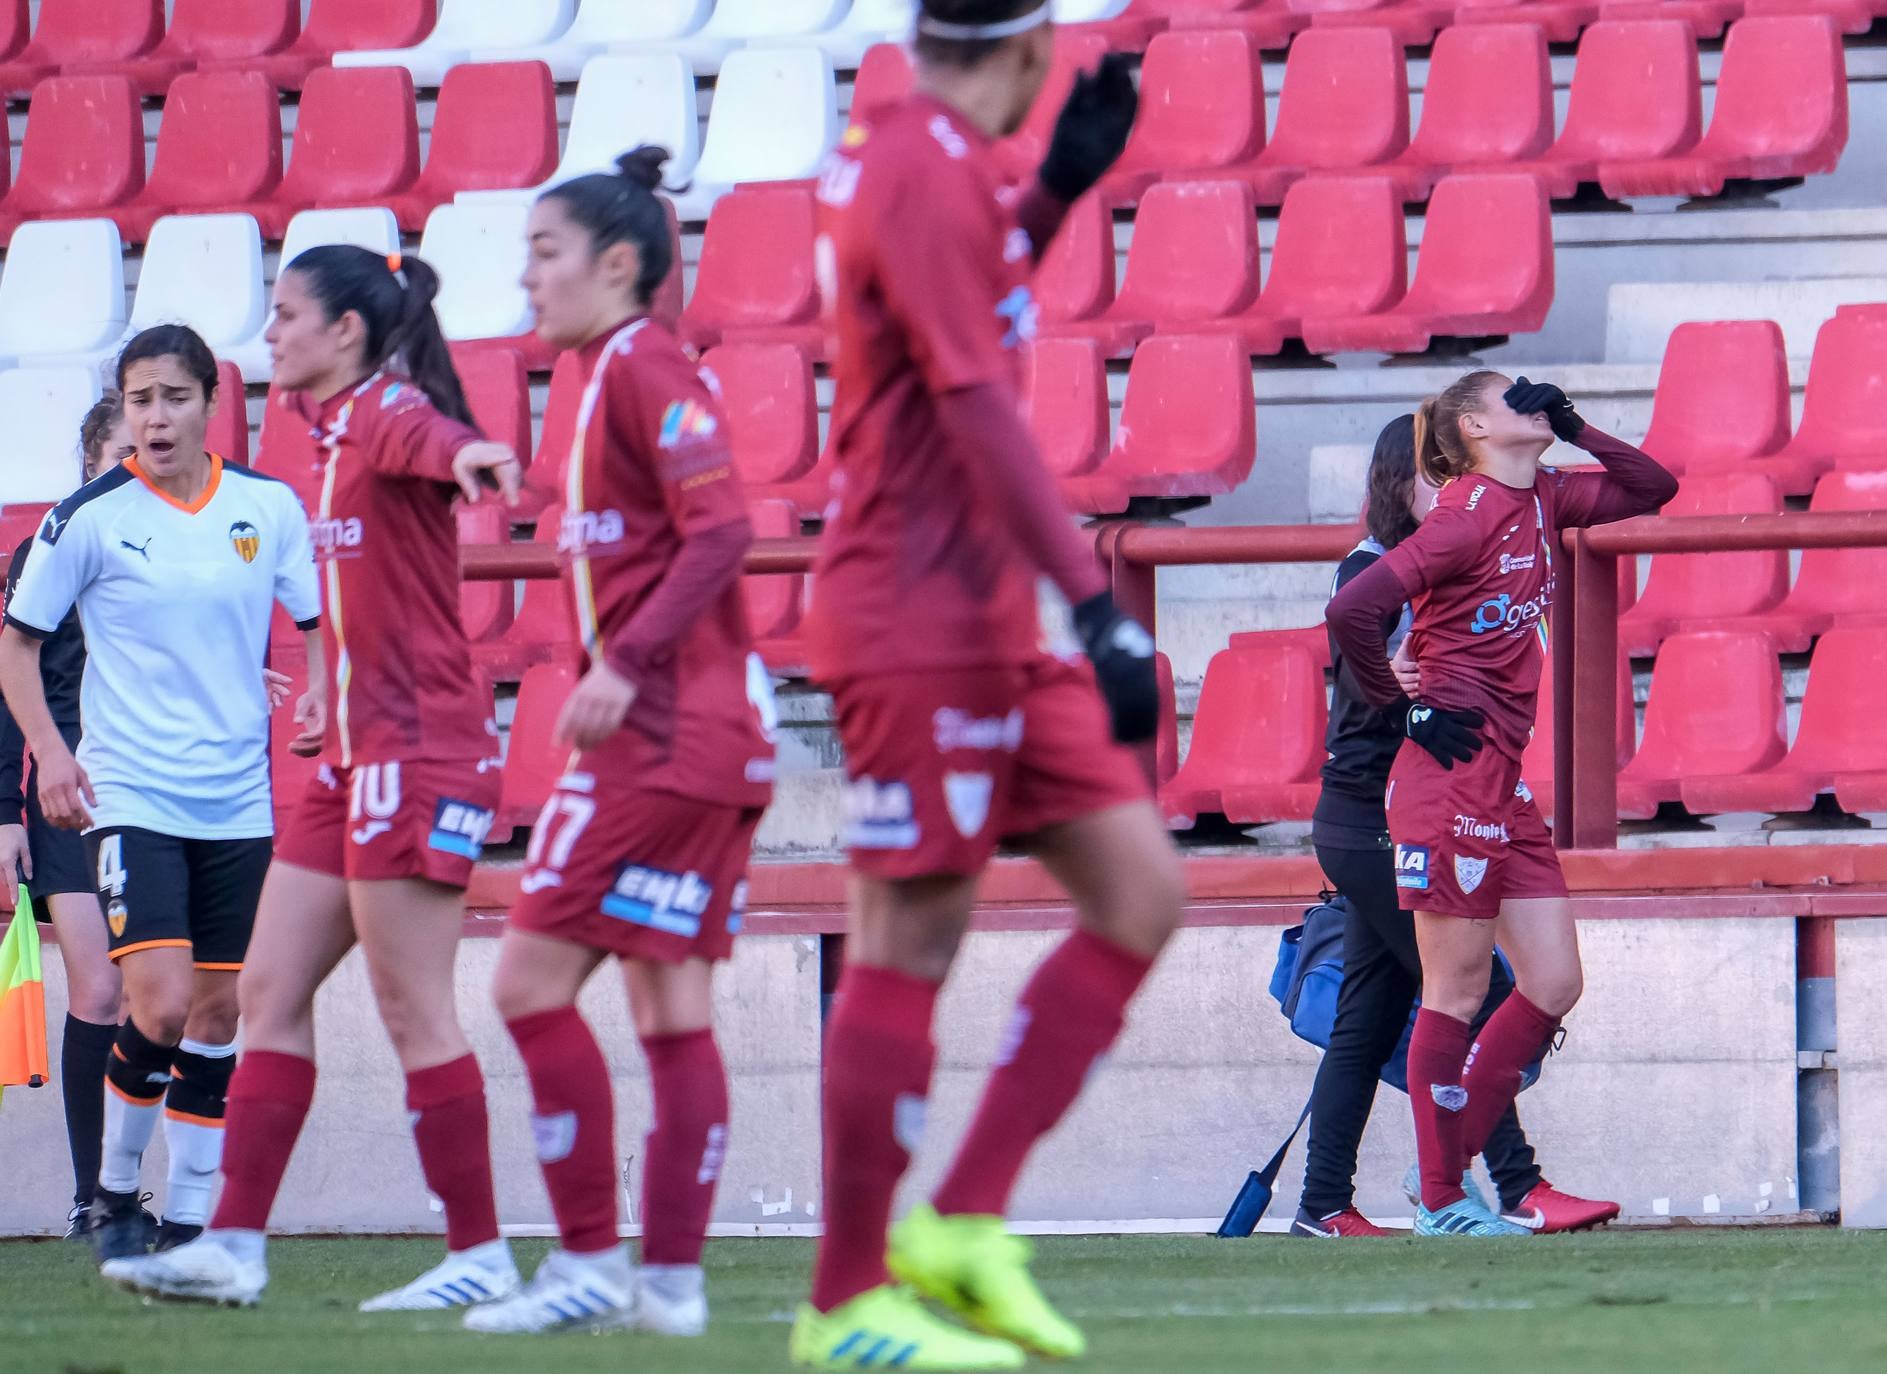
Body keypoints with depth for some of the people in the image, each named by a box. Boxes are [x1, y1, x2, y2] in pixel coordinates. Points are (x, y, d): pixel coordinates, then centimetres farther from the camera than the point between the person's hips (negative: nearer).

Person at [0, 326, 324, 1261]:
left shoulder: (270, 508, 2)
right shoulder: (90, 518, -6)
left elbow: (323, 624, 15)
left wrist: (320, 713, 0)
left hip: (242, 800, 4)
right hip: (129, 793, -4)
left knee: (217, 1017, 5)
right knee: (160, 1006, -16)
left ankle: (187, 1224, 14)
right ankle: (114, 1196, 5)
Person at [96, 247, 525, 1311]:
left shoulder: (390, 413, -13)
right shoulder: (336, 428, 16)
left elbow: (425, 437, -38)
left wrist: (470, 452, -60)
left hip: (417, 750, -10)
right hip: (356, 755, 10)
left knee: (414, 1011, -7)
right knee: (270, 992, 8)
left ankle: (480, 1254, -1)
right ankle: (234, 1246, 9)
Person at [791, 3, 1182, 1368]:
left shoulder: (902, 157, 14)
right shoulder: (926, 172, -15)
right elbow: (977, 407, -22)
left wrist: (1060, 185, 22)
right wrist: (1097, 604, -25)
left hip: (992, 625, 10)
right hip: (919, 624, -10)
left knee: (1140, 892, 5)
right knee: (912, 940, -6)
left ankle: (965, 1225, 5)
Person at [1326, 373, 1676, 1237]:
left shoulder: (1540, 502, 12)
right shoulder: (1470, 515, -13)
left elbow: (1652, 489, 23)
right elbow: (1351, 611, -20)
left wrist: (1571, 428, 9)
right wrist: (1401, 709, -9)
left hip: (1507, 787, 9)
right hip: (1453, 773, -9)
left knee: (1555, 985, 7)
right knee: (1457, 990, -3)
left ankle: (1447, 1162, 16)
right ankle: (1439, 1200, 5)